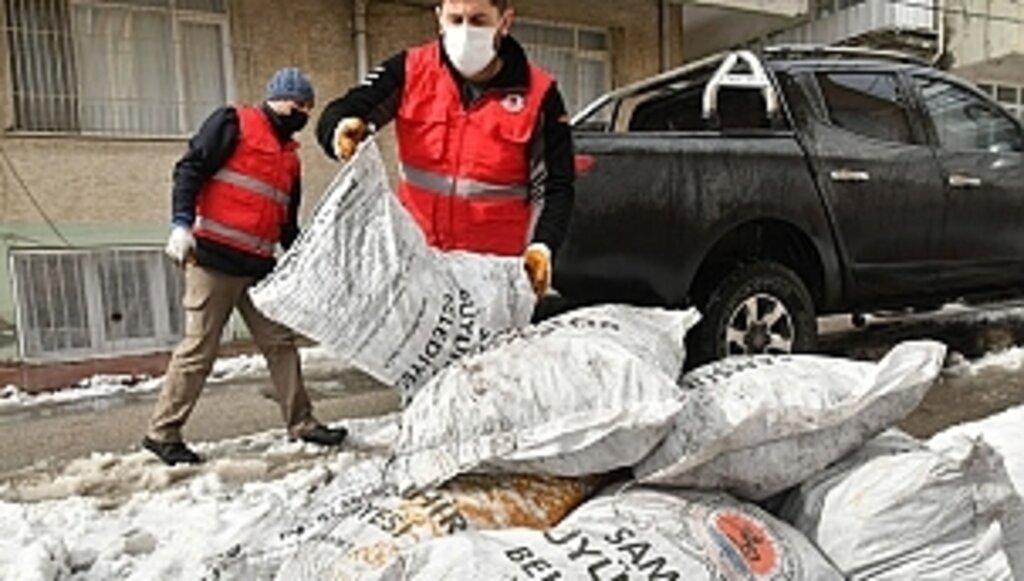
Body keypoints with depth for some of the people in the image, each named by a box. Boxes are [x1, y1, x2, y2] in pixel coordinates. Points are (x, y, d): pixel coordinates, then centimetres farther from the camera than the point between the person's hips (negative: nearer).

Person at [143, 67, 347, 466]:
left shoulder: (289, 156, 21)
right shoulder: (233, 123, 0)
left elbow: (287, 223, 23)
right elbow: (190, 169, -9)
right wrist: (181, 224, -20)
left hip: (259, 268, 7)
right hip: (213, 258, -7)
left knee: (280, 343, 7)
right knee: (199, 348, -4)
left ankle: (301, 423, 16)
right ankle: (162, 433, 10)